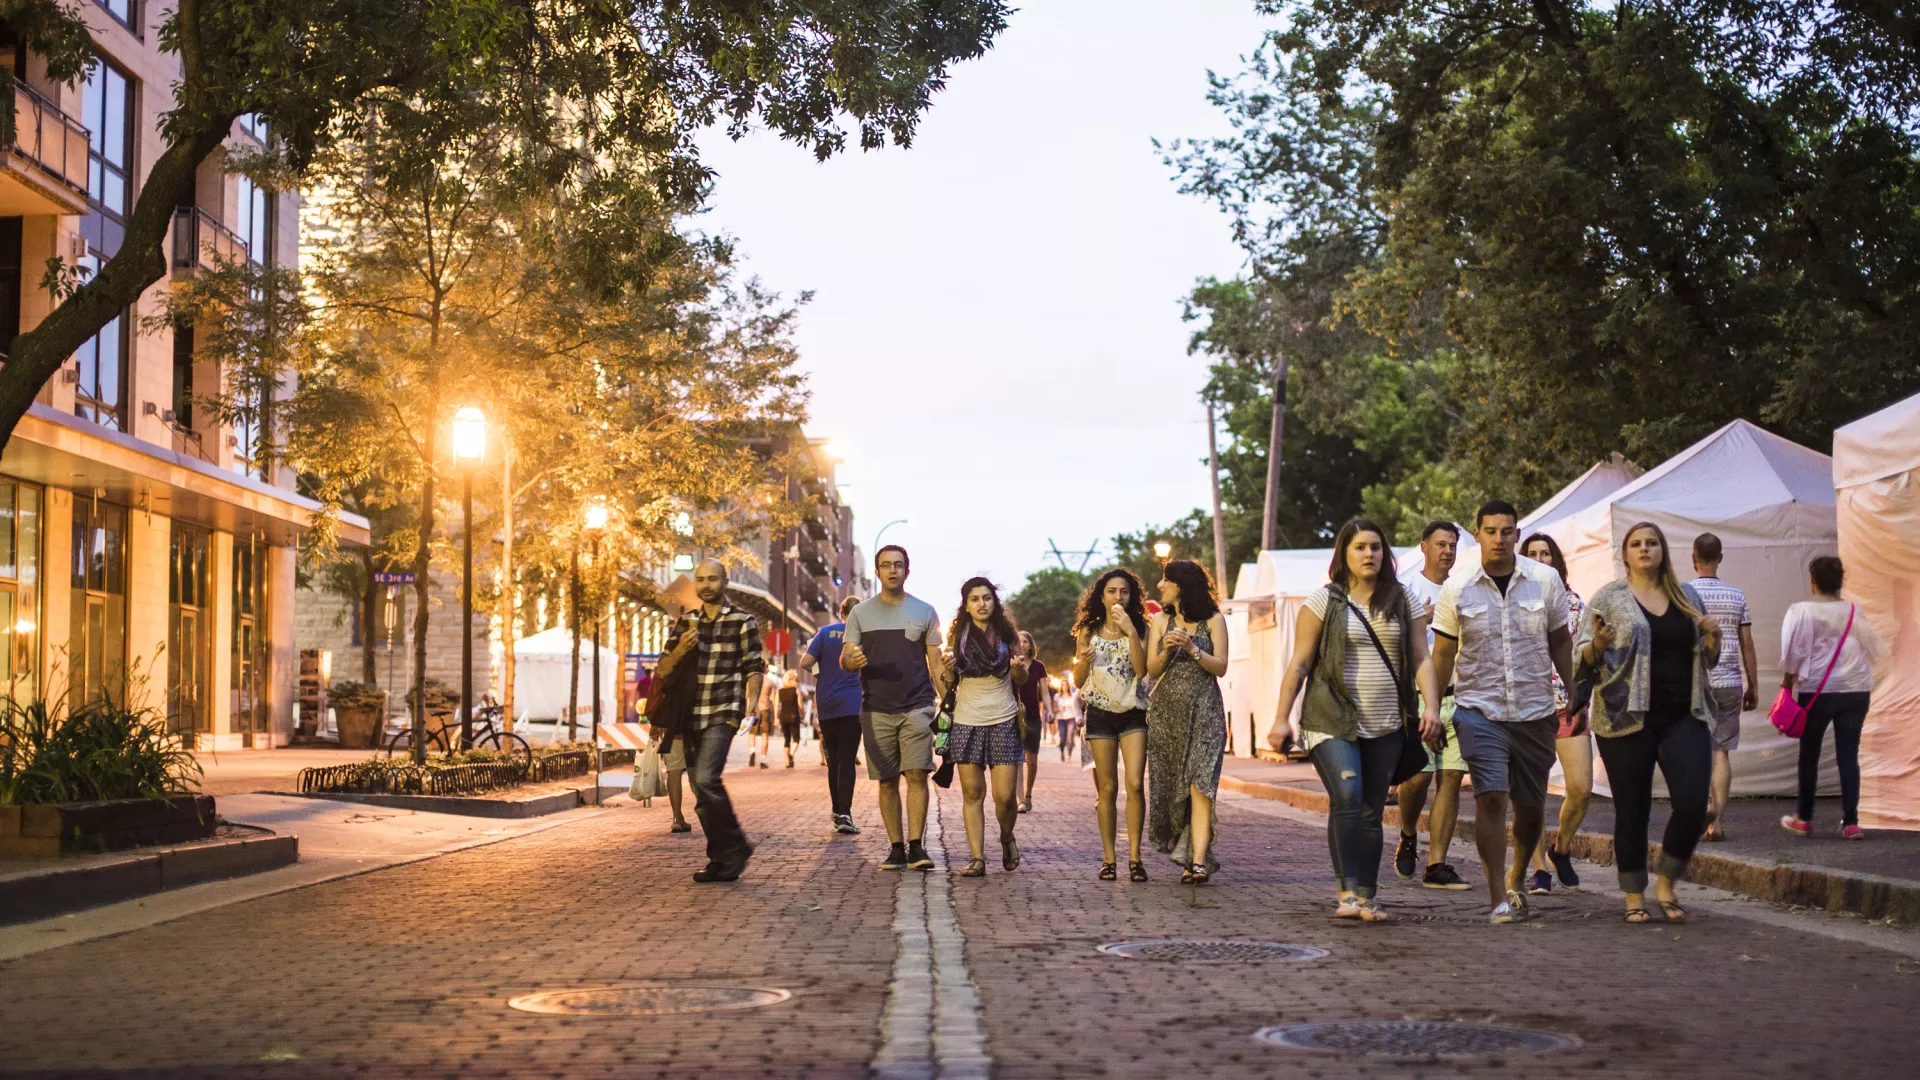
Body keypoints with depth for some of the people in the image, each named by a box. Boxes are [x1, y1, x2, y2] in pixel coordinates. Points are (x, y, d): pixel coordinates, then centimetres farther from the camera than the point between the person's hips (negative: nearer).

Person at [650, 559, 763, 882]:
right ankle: (722, 861, 13)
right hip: (691, 716, 6)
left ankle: (735, 848, -8)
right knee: (701, 793, 5)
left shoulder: (743, 622, 1)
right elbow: (663, 670, 12)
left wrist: (751, 704, -15)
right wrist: (680, 650, -8)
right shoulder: (685, 622, 14)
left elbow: (754, 669, 1)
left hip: (724, 714, -5)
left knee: (705, 778, -22)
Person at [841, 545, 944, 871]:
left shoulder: (924, 611, 8)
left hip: (916, 708, -1)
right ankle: (896, 848, 8)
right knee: (887, 781, 2)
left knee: (917, 774, -12)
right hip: (876, 709, 1)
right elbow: (844, 660, 5)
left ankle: (916, 846, -10)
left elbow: (935, 662, 9)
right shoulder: (861, 613, 8)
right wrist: (853, 660, -20)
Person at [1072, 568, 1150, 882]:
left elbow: (1142, 668, -13)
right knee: (1107, 788, 1)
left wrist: (1130, 631, -17)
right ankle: (1108, 859, 6)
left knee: (1135, 784, -12)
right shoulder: (1089, 631, 6)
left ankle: (1134, 856, -7)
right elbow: (1078, 680, 9)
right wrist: (1084, 661, -12)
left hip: (1133, 713, -1)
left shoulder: (1140, 629, 3)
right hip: (1101, 713, 1)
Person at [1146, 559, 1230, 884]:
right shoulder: (1159, 621, 11)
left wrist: (1192, 649, -15)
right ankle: (1188, 855, 9)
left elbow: (1220, 667, -2)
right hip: (1166, 711, 3)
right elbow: (1152, 669, 6)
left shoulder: (1213, 621, 4)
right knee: (1170, 785, 0)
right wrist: (1166, 650, -13)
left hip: (1203, 711, -3)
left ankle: (1198, 860, -22)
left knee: (1199, 783, -15)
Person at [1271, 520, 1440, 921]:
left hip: (1385, 726, 3)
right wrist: (1282, 718, -6)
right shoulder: (1324, 601, 0)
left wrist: (1431, 706, -9)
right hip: (1332, 722, -3)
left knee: (1372, 811, 5)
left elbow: (1421, 659, 7)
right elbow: (1299, 664, -1)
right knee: (1347, 798, -20)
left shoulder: (1404, 602, 9)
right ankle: (1347, 891, -17)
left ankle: (1366, 897, 12)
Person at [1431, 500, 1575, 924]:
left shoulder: (1545, 580, 0)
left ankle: (1516, 880, 34)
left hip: (1534, 710, 2)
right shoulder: (1457, 589, -3)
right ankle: (1499, 899, -9)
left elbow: (1560, 641, 10)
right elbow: (1443, 653, 4)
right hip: (1479, 709, -2)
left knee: (1530, 805, 8)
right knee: (1491, 797, -15)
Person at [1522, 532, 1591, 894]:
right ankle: (1540, 869, 6)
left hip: (1568, 706, 2)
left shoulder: (1573, 601, 10)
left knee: (1581, 788, -6)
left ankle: (1559, 848, 19)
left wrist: (1583, 699, 6)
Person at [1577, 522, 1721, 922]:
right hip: (1627, 720, -3)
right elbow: (1585, 660, 1)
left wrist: (1713, 637, 1)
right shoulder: (1609, 597, 3)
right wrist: (1599, 643, -21)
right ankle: (1634, 897, 13)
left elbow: (1706, 659, 22)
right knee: (1632, 811, 1)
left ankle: (1666, 884, 11)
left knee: (1692, 804, -8)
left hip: (1683, 719, 3)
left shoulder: (1688, 597, 15)